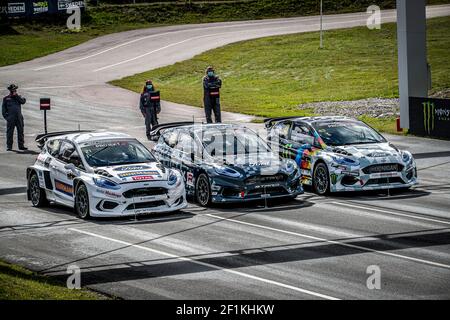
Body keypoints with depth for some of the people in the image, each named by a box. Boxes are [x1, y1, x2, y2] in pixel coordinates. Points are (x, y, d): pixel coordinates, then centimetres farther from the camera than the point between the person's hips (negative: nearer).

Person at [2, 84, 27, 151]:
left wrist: (16, 96, -7)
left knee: (20, 131, 4)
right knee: (10, 132, -2)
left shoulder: (18, 97, 16)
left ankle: (21, 146, 10)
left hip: (19, 117, 3)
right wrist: (5, 115, -4)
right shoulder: (6, 98, 9)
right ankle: (9, 146, 2)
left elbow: (23, 101, -3)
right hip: (11, 118, -3)